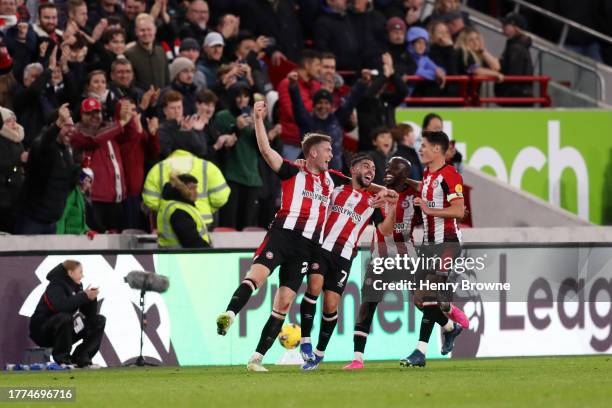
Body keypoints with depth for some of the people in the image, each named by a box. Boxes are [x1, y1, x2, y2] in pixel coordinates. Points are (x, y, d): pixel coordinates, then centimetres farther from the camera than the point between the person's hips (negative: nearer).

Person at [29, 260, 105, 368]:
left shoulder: (76, 286, 5)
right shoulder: (55, 286, -18)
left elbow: (90, 314, 3)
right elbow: (61, 306, -38)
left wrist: (92, 297, -16)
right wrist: (85, 296, -31)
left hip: (67, 330, 9)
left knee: (99, 321, 5)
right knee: (64, 317, -39)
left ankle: (81, 359, -2)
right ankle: (62, 359, -25)